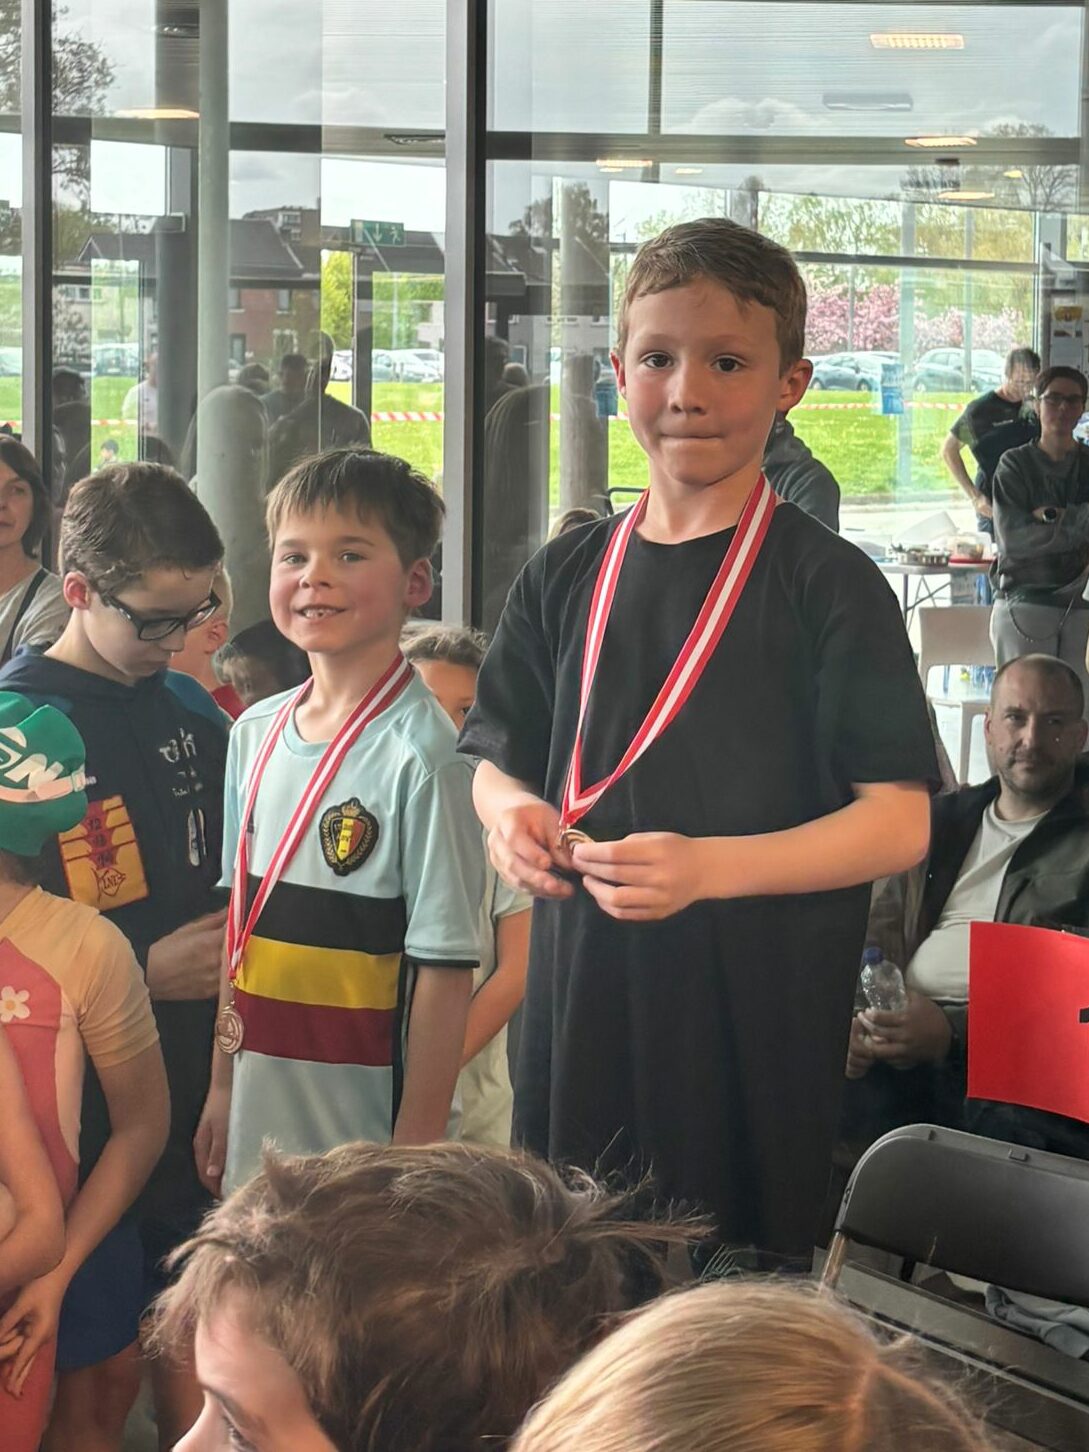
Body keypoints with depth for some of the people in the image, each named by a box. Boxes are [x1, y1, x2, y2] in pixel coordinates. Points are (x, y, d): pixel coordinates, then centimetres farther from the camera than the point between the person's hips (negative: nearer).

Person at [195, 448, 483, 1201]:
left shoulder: (421, 755, -14)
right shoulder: (255, 734, 7)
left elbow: (444, 969, -14)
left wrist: (414, 1155, -15)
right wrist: (222, 1090, 12)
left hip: (364, 1136, -6)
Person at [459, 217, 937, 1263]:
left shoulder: (826, 583, -6)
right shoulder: (566, 576, 9)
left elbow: (898, 822, -11)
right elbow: (496, 758, 16)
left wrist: (710, 866, -24)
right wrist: (512, 813, -8)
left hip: (758, 1023, -4)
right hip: (583, 996, 4)